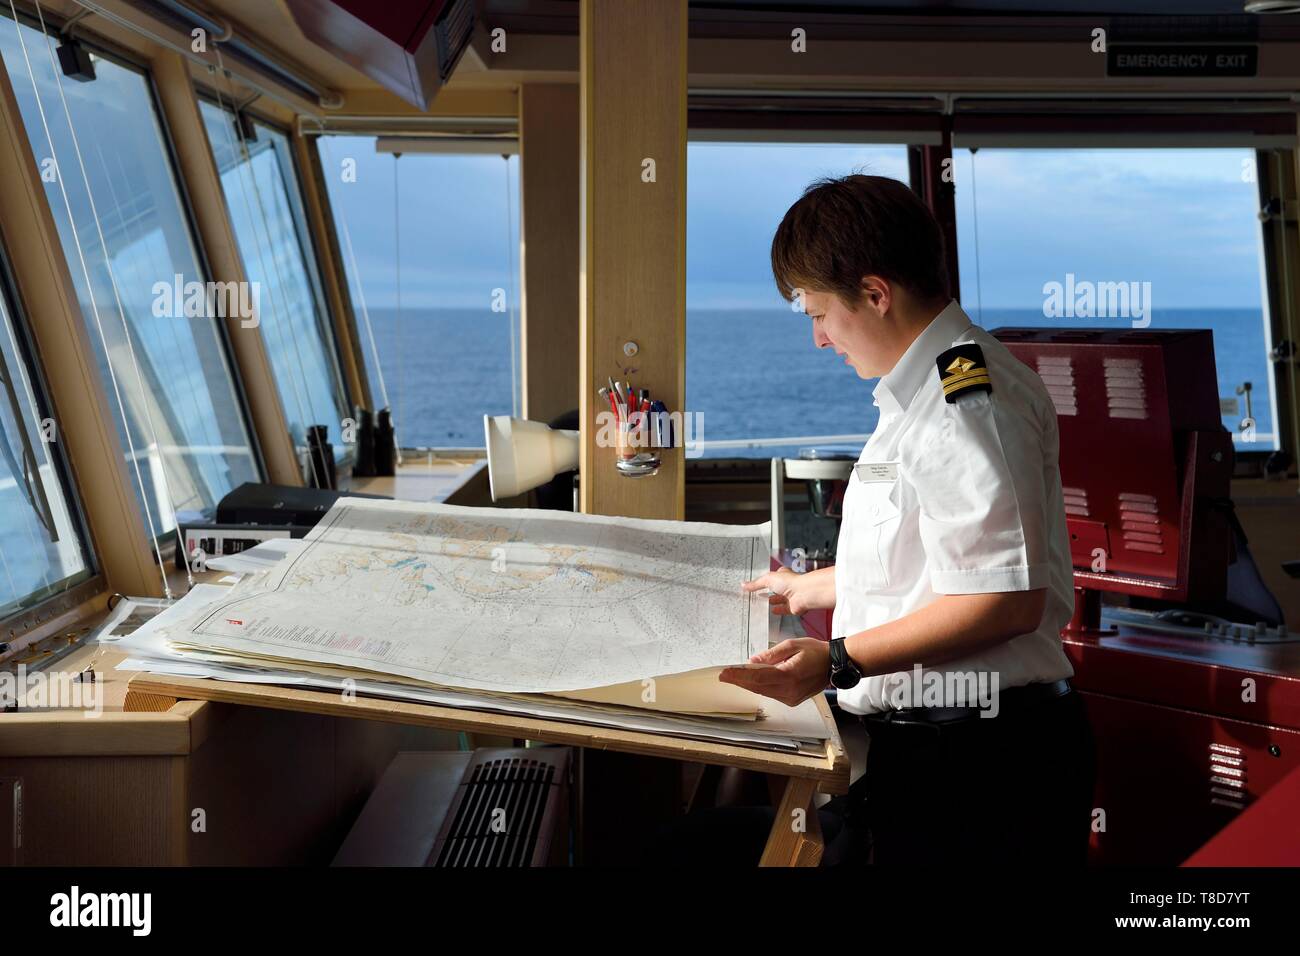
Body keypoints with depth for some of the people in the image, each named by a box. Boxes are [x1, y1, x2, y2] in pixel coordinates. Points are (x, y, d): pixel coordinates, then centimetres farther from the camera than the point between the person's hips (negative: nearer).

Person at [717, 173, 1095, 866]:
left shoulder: (968, 396, -18)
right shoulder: (923, 391, 15)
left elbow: (1009, 598, -25)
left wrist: (839, 660, -27)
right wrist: (807, 590, 33)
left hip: (975, 755, -10)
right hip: (920, 742, 10)